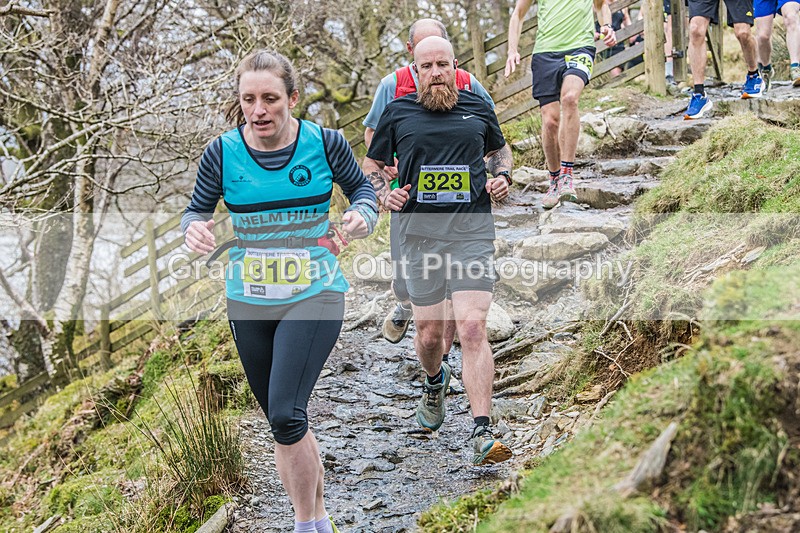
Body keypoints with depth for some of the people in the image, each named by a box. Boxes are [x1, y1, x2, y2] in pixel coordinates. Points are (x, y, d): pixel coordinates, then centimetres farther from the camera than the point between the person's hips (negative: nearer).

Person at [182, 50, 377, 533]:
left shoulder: (325, 143, -7)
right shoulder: (223, 152, -5)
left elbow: (362, 186, 9)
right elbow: (198, 208, 6)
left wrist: (363, 214, -13)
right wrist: (194, 228, -17)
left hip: (315, 295, -3)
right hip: (248, 302, 3)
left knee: (285, 415, -17)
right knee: (285, 422, 13)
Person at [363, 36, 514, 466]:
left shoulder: (477, 108, 11)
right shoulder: (398, 113, 8)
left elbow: (500, 150, 28)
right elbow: (369, 167, 18)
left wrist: (502, 176, 6)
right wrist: (382, 194, -3)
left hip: (472, 231, -1)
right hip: (420, 232, 1)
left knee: (472, 328, -14)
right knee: (429, 334, 7)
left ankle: (482, 434, -14)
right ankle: (434, 382, 44)